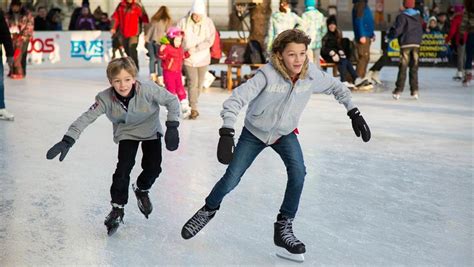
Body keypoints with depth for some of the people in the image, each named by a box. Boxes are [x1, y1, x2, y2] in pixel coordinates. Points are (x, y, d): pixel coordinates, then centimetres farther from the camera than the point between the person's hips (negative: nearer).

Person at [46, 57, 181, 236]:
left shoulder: (148, 90, -34)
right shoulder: (106, 98, -29)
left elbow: (172, 100, -23)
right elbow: (86, 118, -29)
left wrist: (172, 127, -28)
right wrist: (67, 141, -38)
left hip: (151, 130, 0)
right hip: (126, 133, 0)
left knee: (153, 167, -6)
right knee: (123, 168, -14)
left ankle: (141, 189, 28)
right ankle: (117, 208, 4)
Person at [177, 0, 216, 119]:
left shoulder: (208, 23, -8)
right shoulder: (183, 22, -9)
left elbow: (209, 41, -13)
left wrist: (195, 49, -24)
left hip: (202, 58, 2)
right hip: (188, 59, -2)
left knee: (199, 84, 12)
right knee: (192, 82, -11)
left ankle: (192, 104, 31)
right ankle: (194, 109, -7)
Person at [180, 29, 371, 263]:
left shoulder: (312, 74, -21)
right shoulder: (268, 75, -34)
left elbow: (336, 87, -1)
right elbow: (235, 100, -38)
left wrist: (354, 113, -5)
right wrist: (227, 134, -48)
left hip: (285, 133, 2)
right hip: (254, 132, -2)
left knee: (298, 172, -21)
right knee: (231, 179, 1)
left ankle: (283, 228, -6)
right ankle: (209, 210, 34)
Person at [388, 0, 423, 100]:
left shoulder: (402, 16, -7)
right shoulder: (418, 16, 10)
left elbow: (397, 30, -12)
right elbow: (421, 31, 16)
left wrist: (390, 35, 6)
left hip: (406, 44, -4)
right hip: (416, 44, 4)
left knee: (402, 68, -3)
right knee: (414, 68, 8)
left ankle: (398, 91, -4)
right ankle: (414, 91, 5)